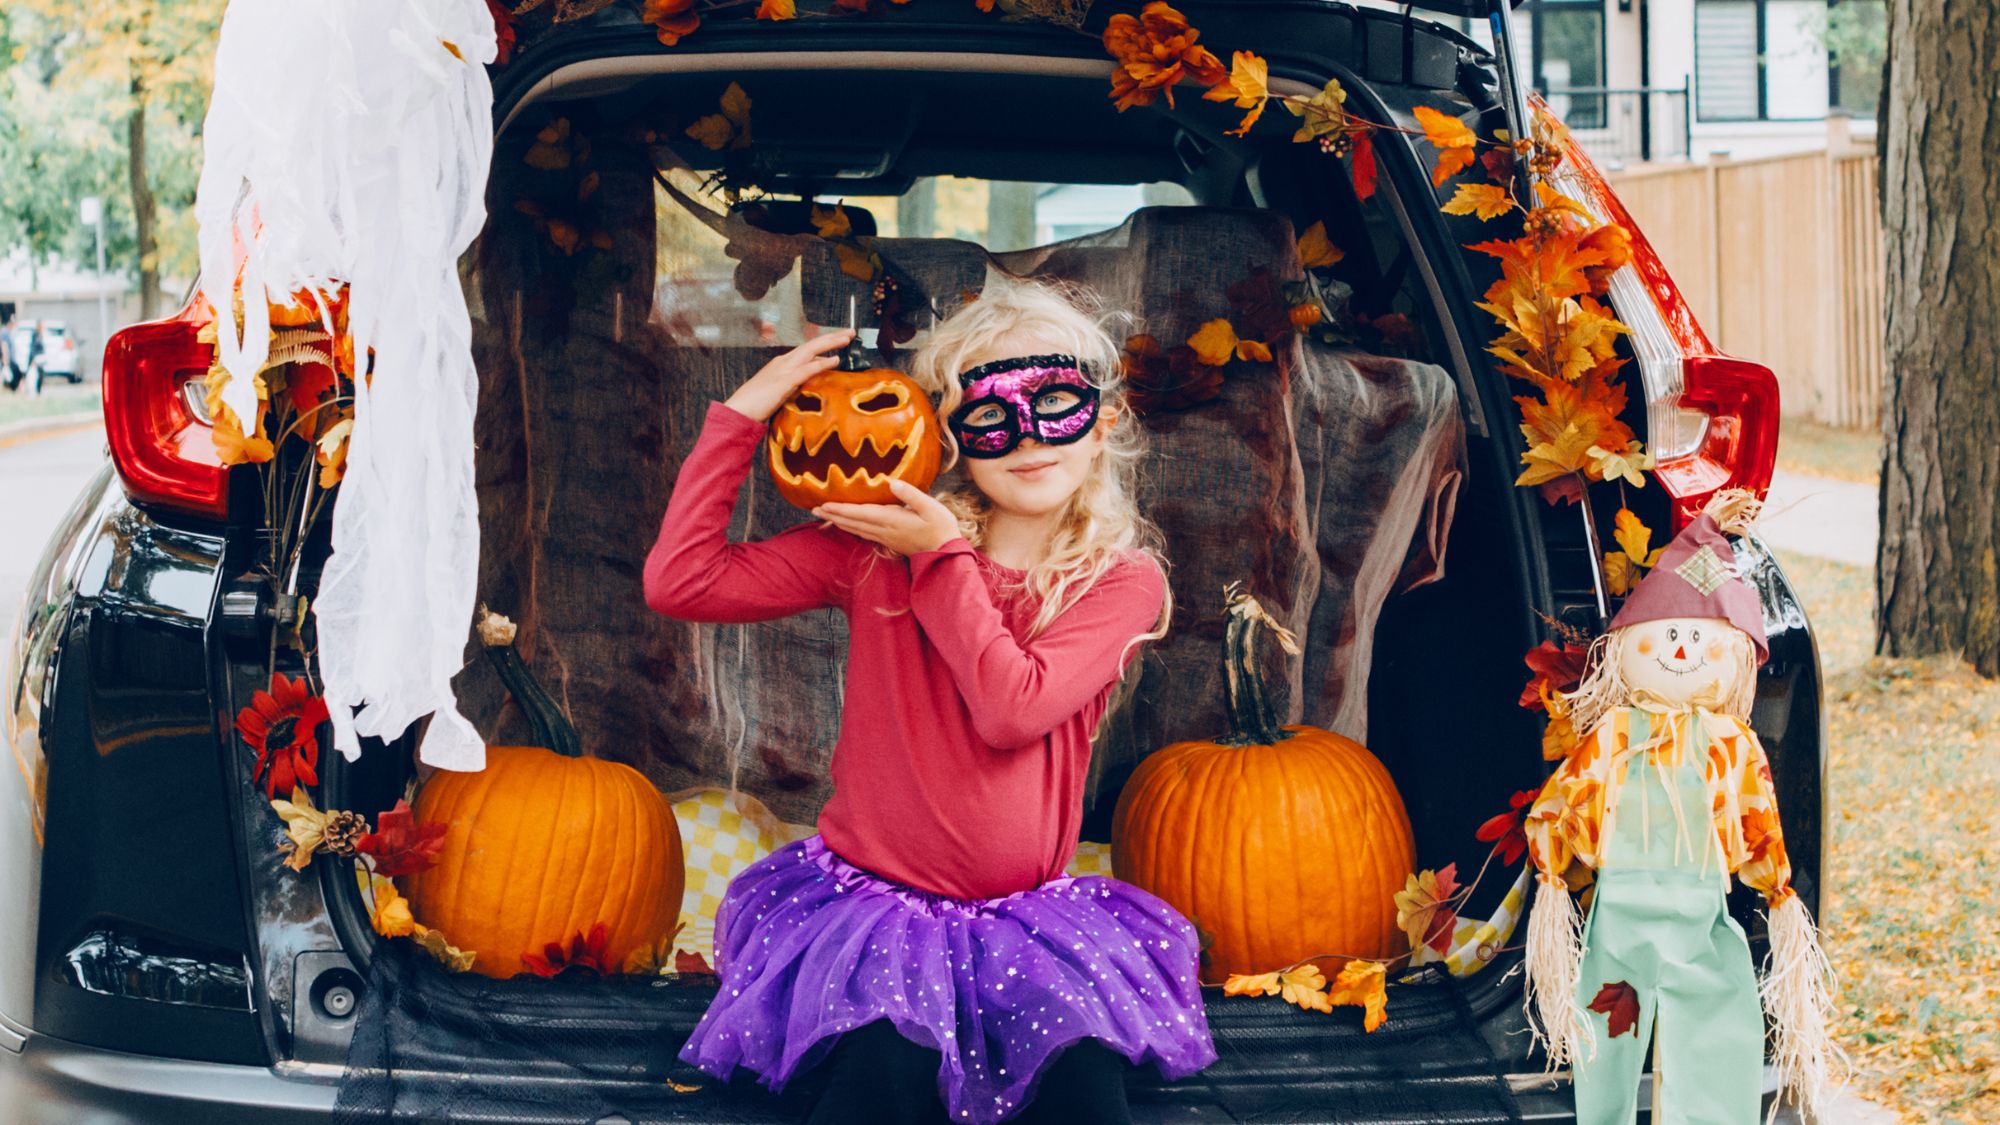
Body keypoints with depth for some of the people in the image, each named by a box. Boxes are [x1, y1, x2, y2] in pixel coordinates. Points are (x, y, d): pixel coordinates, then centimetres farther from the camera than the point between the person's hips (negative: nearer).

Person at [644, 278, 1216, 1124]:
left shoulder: (1122, 580, 0)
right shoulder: (873, 548, 1)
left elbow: (1012, 709, -17)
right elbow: (680, 580, -5)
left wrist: (942, 557, -10)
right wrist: (740, 418, -6)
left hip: (1029, 918, 1)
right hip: (869, 903, 0)